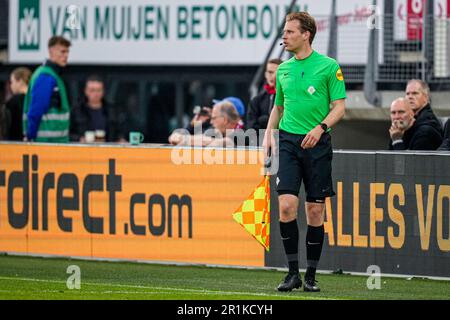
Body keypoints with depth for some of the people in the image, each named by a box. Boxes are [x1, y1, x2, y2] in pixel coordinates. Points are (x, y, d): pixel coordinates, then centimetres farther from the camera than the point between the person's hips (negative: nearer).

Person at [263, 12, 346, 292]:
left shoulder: (329, 66, -1)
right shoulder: (283, 69, 13)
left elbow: (340, 106, -3)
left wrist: (321, 127, -19)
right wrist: (269, 134, 9)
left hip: (317, 143, -3)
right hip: (288, 142, 3)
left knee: (315, 210, 1)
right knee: (287, 204, -11)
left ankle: (311, 275, 9)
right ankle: (293, 272, -4)